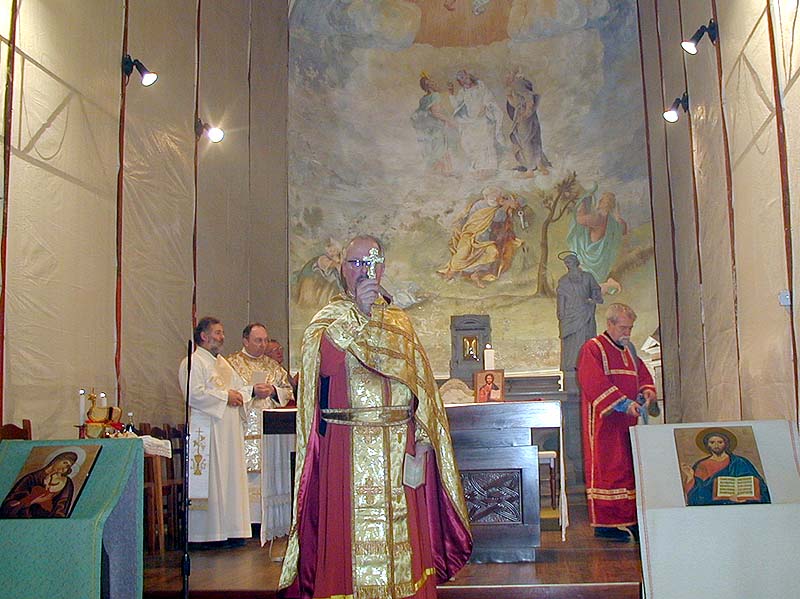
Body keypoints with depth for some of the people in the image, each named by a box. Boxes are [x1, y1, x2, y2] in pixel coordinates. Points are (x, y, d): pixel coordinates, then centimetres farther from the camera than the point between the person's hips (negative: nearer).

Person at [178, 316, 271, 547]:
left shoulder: (223, 362, 21)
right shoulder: (193, 362, -7)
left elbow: (238, 387, 21)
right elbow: (195, 394, -19)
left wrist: (253, 390, 2)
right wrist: (225, 397, -12)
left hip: (229, 432, 9)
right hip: (206, 431, -9)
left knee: (231, 478, 8)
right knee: (208, 482, -6)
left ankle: (229, 530, 13)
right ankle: (204, 534, 1)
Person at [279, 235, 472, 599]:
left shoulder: (400, 322, 15)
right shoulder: (329, 319, 6)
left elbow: (420, 381, 9)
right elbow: (324, 363, -16)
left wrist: (423, 436, -3)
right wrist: (359, 311, -17)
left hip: (399, 446, 3)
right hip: (347, 445, -3)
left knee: (402, 535, 5)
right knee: (352, 530, -2)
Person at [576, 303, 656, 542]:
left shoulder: (628, 351, 19)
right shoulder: (593, 349, -7)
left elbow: (643, 374, 19)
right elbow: (595, 383, -18)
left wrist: (647, 390, -5)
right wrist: (624, 403, -25)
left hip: (627, 422, 8)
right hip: (604, 421, -8)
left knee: (629, 468, 7)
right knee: (606, 468, -7)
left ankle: (628, 520, 13)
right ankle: (605, 524, -4)